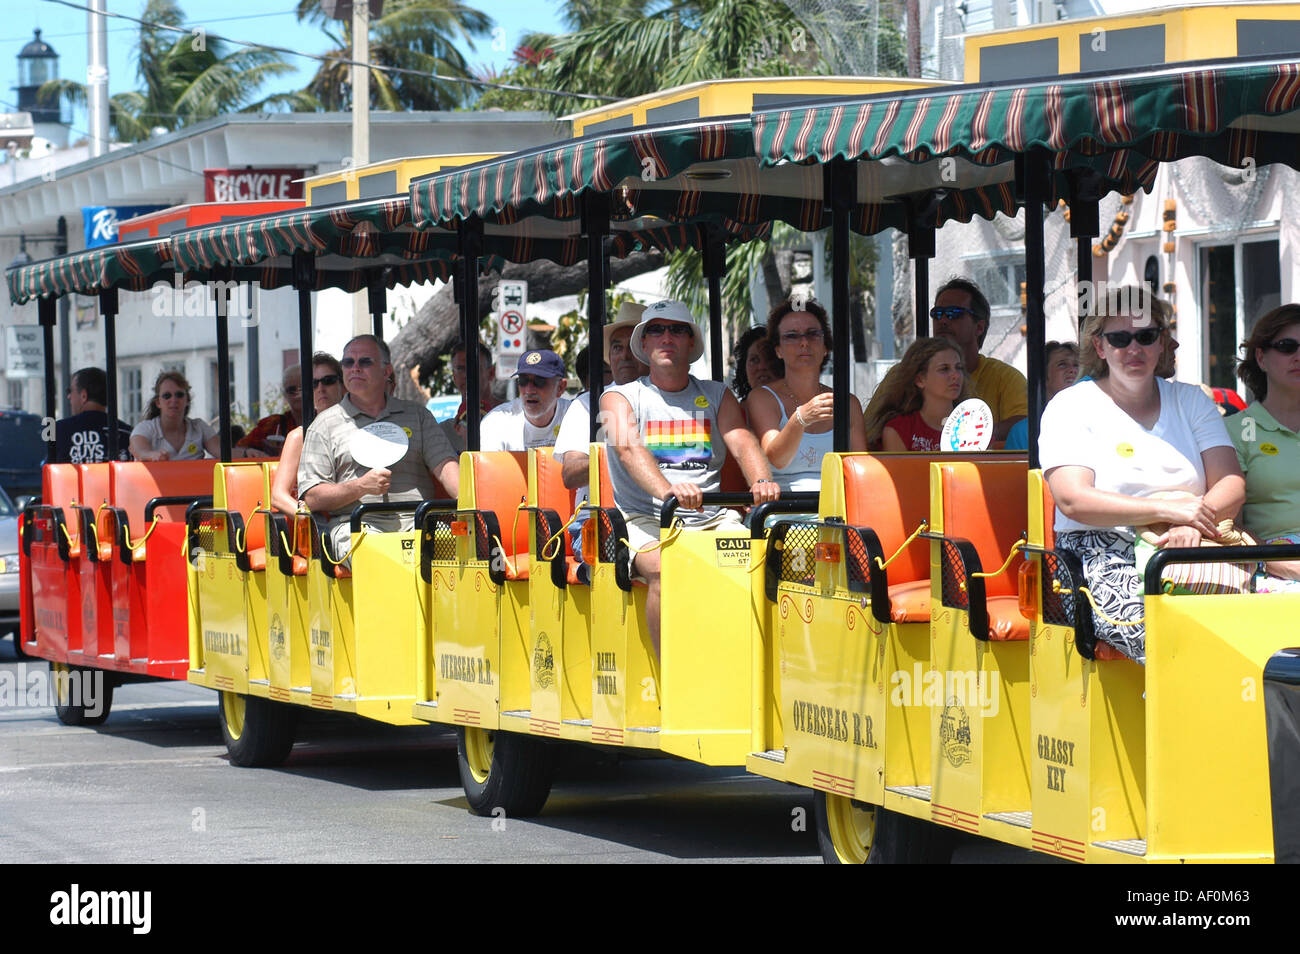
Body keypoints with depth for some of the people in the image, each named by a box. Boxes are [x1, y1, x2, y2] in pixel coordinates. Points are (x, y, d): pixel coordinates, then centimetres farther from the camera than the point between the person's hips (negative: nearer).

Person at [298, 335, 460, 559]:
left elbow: (445, 465, 7)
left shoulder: (417, 414, 22)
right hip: (357, 524, -2)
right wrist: (361, 486, -9)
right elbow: (311, 497, 7)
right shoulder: (325, 425, 15)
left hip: (417, 523, 2)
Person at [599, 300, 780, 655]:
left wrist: (762, 481, -23)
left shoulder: (717, 396, 20)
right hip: (646, 520, -3)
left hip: (713, 519, 3)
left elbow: (742, 442, 2)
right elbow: (629, 448, -11)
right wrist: (666, 490, -34)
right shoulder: (620, 398, 9)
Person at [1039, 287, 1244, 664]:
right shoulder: (1070, 407, 8)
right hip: (1102, 555, -3)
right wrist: (1166, 509, -17)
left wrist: (1195, 521, -15)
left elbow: (1232, 485, 8)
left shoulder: (1191, 401, 20)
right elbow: (1072, 500, -7)